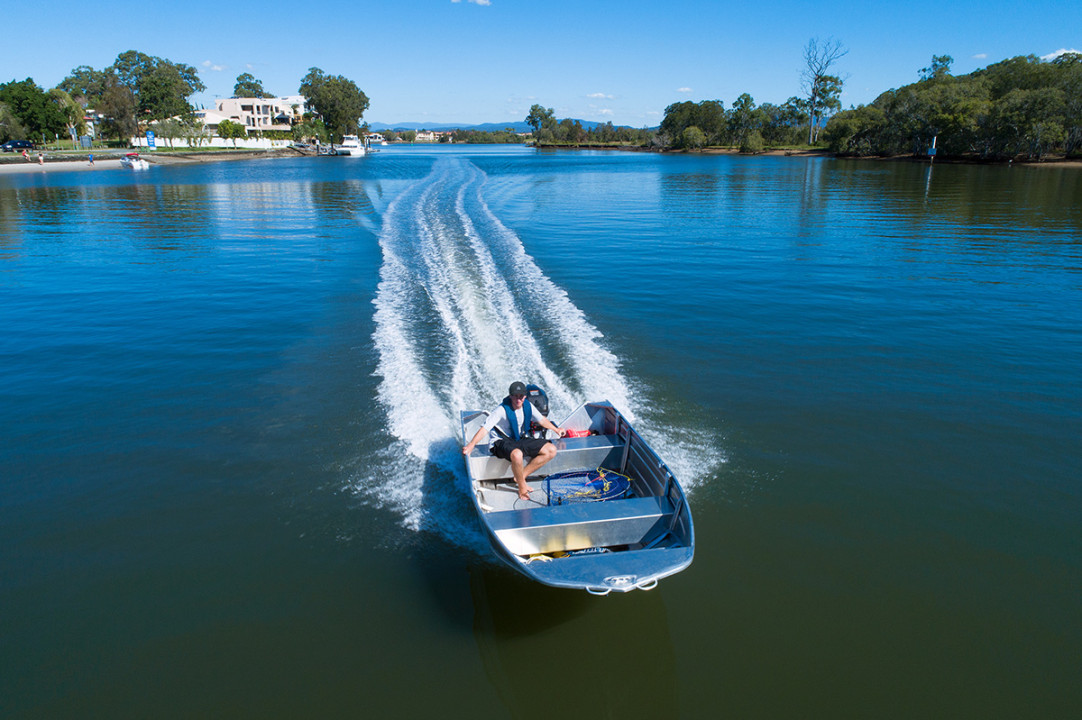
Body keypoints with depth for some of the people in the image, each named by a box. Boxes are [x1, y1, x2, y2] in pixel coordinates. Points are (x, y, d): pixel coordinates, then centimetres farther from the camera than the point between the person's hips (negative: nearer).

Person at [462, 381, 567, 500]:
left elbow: (541, 419, 18)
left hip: (521, 440, 7)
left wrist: (556, 430, 30)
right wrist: (471, 444, -39)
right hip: (502, 442, -7)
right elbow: (485, 428, -27)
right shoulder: (502, 409, -20)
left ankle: (521, 476, -3)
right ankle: (521, 486, -14)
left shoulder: (527, 405, -2)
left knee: (551, 450, -8)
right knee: (517, 455, -42)